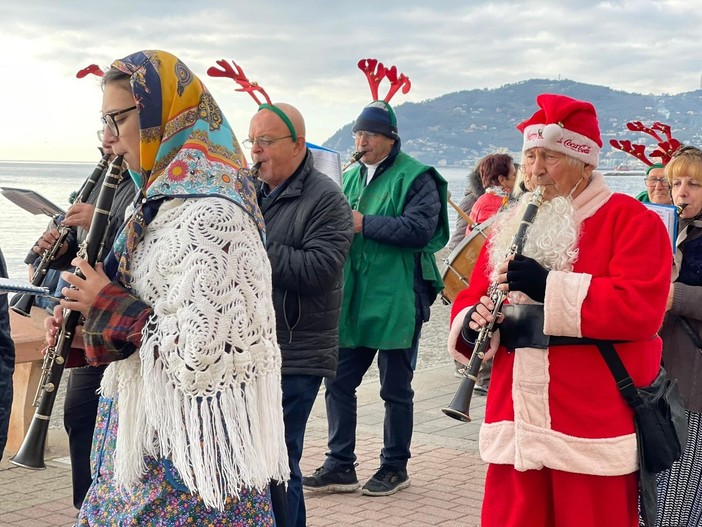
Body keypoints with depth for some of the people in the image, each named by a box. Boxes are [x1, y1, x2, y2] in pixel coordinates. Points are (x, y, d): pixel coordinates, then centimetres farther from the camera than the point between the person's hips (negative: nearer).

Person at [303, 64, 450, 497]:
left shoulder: (416, 178, -8)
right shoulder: (351, 177, 14)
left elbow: (419, 229, -21)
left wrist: (364, 224, -21)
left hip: (397, 299, -7)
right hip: (353, 299, 7)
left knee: (396, 389, 6)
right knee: (339, 383, 7)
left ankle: (395, 468, 19)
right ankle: (341, 466, 17)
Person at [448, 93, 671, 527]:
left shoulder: (631, 221, -5)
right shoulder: (510, 226, 15)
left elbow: (641, 308, -18)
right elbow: (472, 299, 16)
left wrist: (551, 287, -22)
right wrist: (473, 323, -8)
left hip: (594, 429, -5)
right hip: (517, 425, 5)